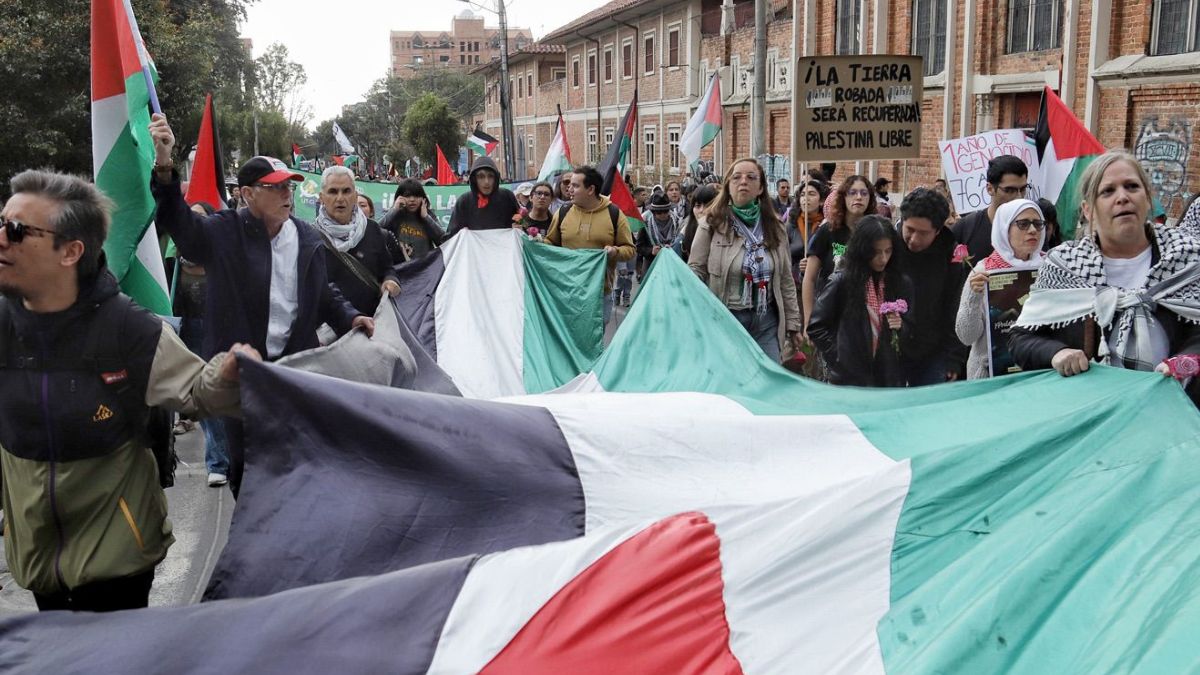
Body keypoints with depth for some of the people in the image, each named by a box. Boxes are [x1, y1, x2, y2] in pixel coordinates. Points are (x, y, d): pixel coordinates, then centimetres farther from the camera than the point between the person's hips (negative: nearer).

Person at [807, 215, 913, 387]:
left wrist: (900, 327, -9)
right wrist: (838, 357, -6)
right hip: (849, 377, -2)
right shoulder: (842, 282, -6)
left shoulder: (901, 284, 2)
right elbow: (815, 327, -2)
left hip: (889, 377, 3)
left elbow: (910, 329, 11)